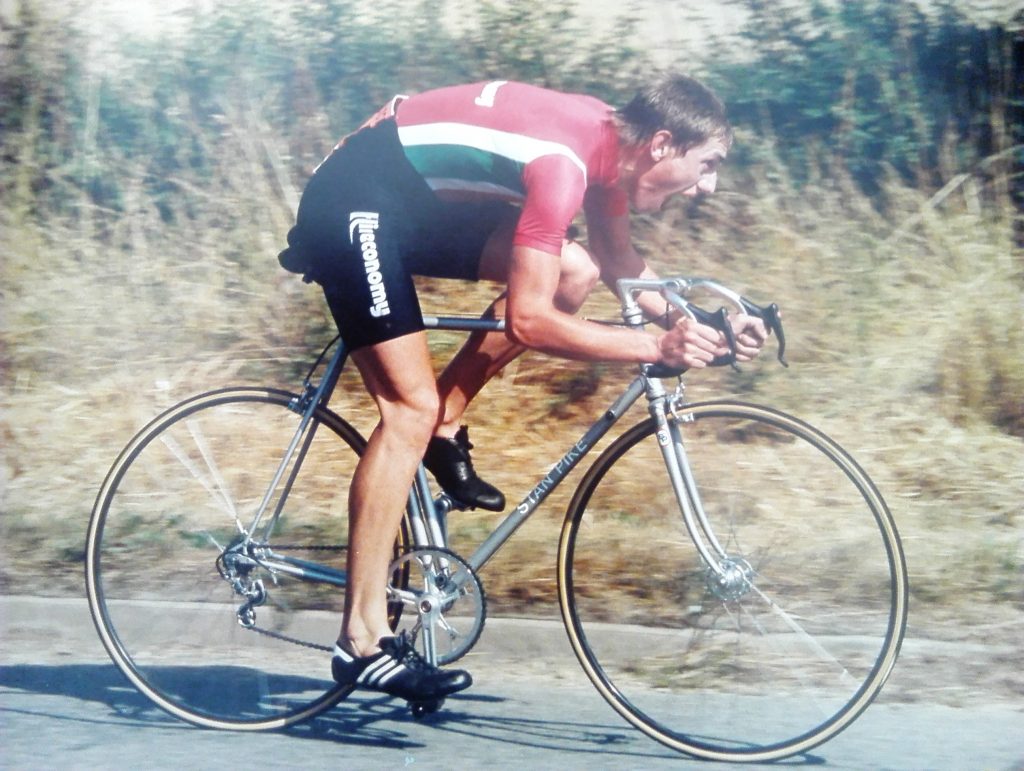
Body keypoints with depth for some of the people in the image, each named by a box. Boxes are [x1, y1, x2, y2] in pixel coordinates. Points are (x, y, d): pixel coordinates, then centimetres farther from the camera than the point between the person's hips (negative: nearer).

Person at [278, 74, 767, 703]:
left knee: (574, 270, -3)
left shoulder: (611, 138, 0)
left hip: (421, 205, 9)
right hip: (354, 202, -9)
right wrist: (658, 346, -27)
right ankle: (361, 643, -13)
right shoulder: (564, 161, -28)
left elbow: (620, 263, 13)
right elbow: (528, 321, -29)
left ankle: (446, 430, 8)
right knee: (412, 408, -15)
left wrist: (705, 319, -1)